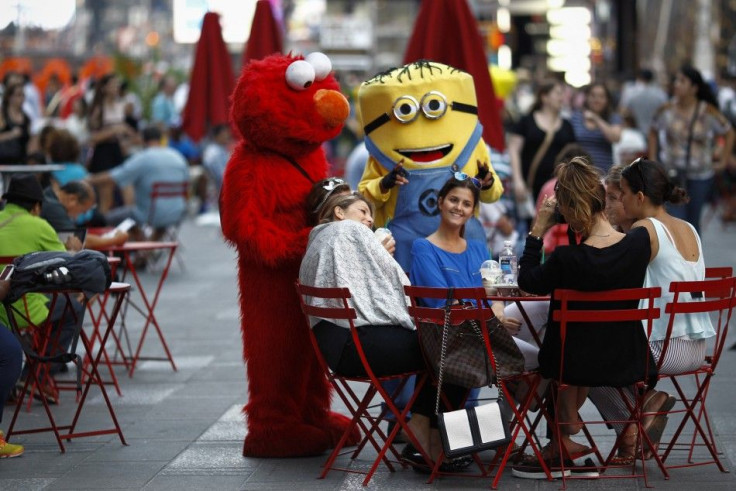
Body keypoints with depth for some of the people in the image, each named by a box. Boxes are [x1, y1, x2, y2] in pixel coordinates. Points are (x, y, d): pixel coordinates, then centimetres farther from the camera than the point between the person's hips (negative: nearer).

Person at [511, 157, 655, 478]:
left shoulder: (567, 259, -26)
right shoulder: (641, 242, -14)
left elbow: (527, 282, -6)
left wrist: (537, 231, -6)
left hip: (580, 363, -4)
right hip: (628, 359, 4)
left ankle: (564, 434, 37)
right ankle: (561, 443, 40)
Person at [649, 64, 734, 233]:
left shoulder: (708, 112, -5)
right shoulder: (667, 110, -4)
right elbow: (653, 132, 11)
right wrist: (652, 161, 6)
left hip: (700, 176, 1)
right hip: (672, 173, -1)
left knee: (693, 223, 11)